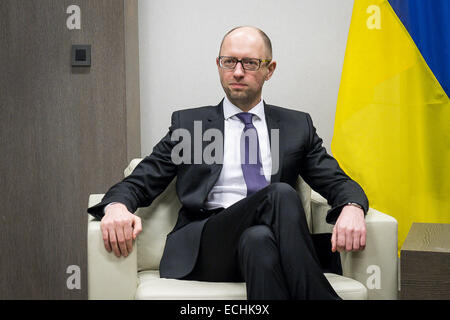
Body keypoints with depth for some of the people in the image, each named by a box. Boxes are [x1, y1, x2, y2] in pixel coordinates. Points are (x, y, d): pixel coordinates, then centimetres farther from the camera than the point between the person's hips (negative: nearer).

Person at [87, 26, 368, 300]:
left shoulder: (297, 125, 20)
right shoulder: (187, 123, 16)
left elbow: (337, 181, 13)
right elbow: (139, 183, 11)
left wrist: (352, 208, -14)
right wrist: (117, 206, -15)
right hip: (204, 247, -1)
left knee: (258, 238, -37)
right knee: (281, 193, -30)